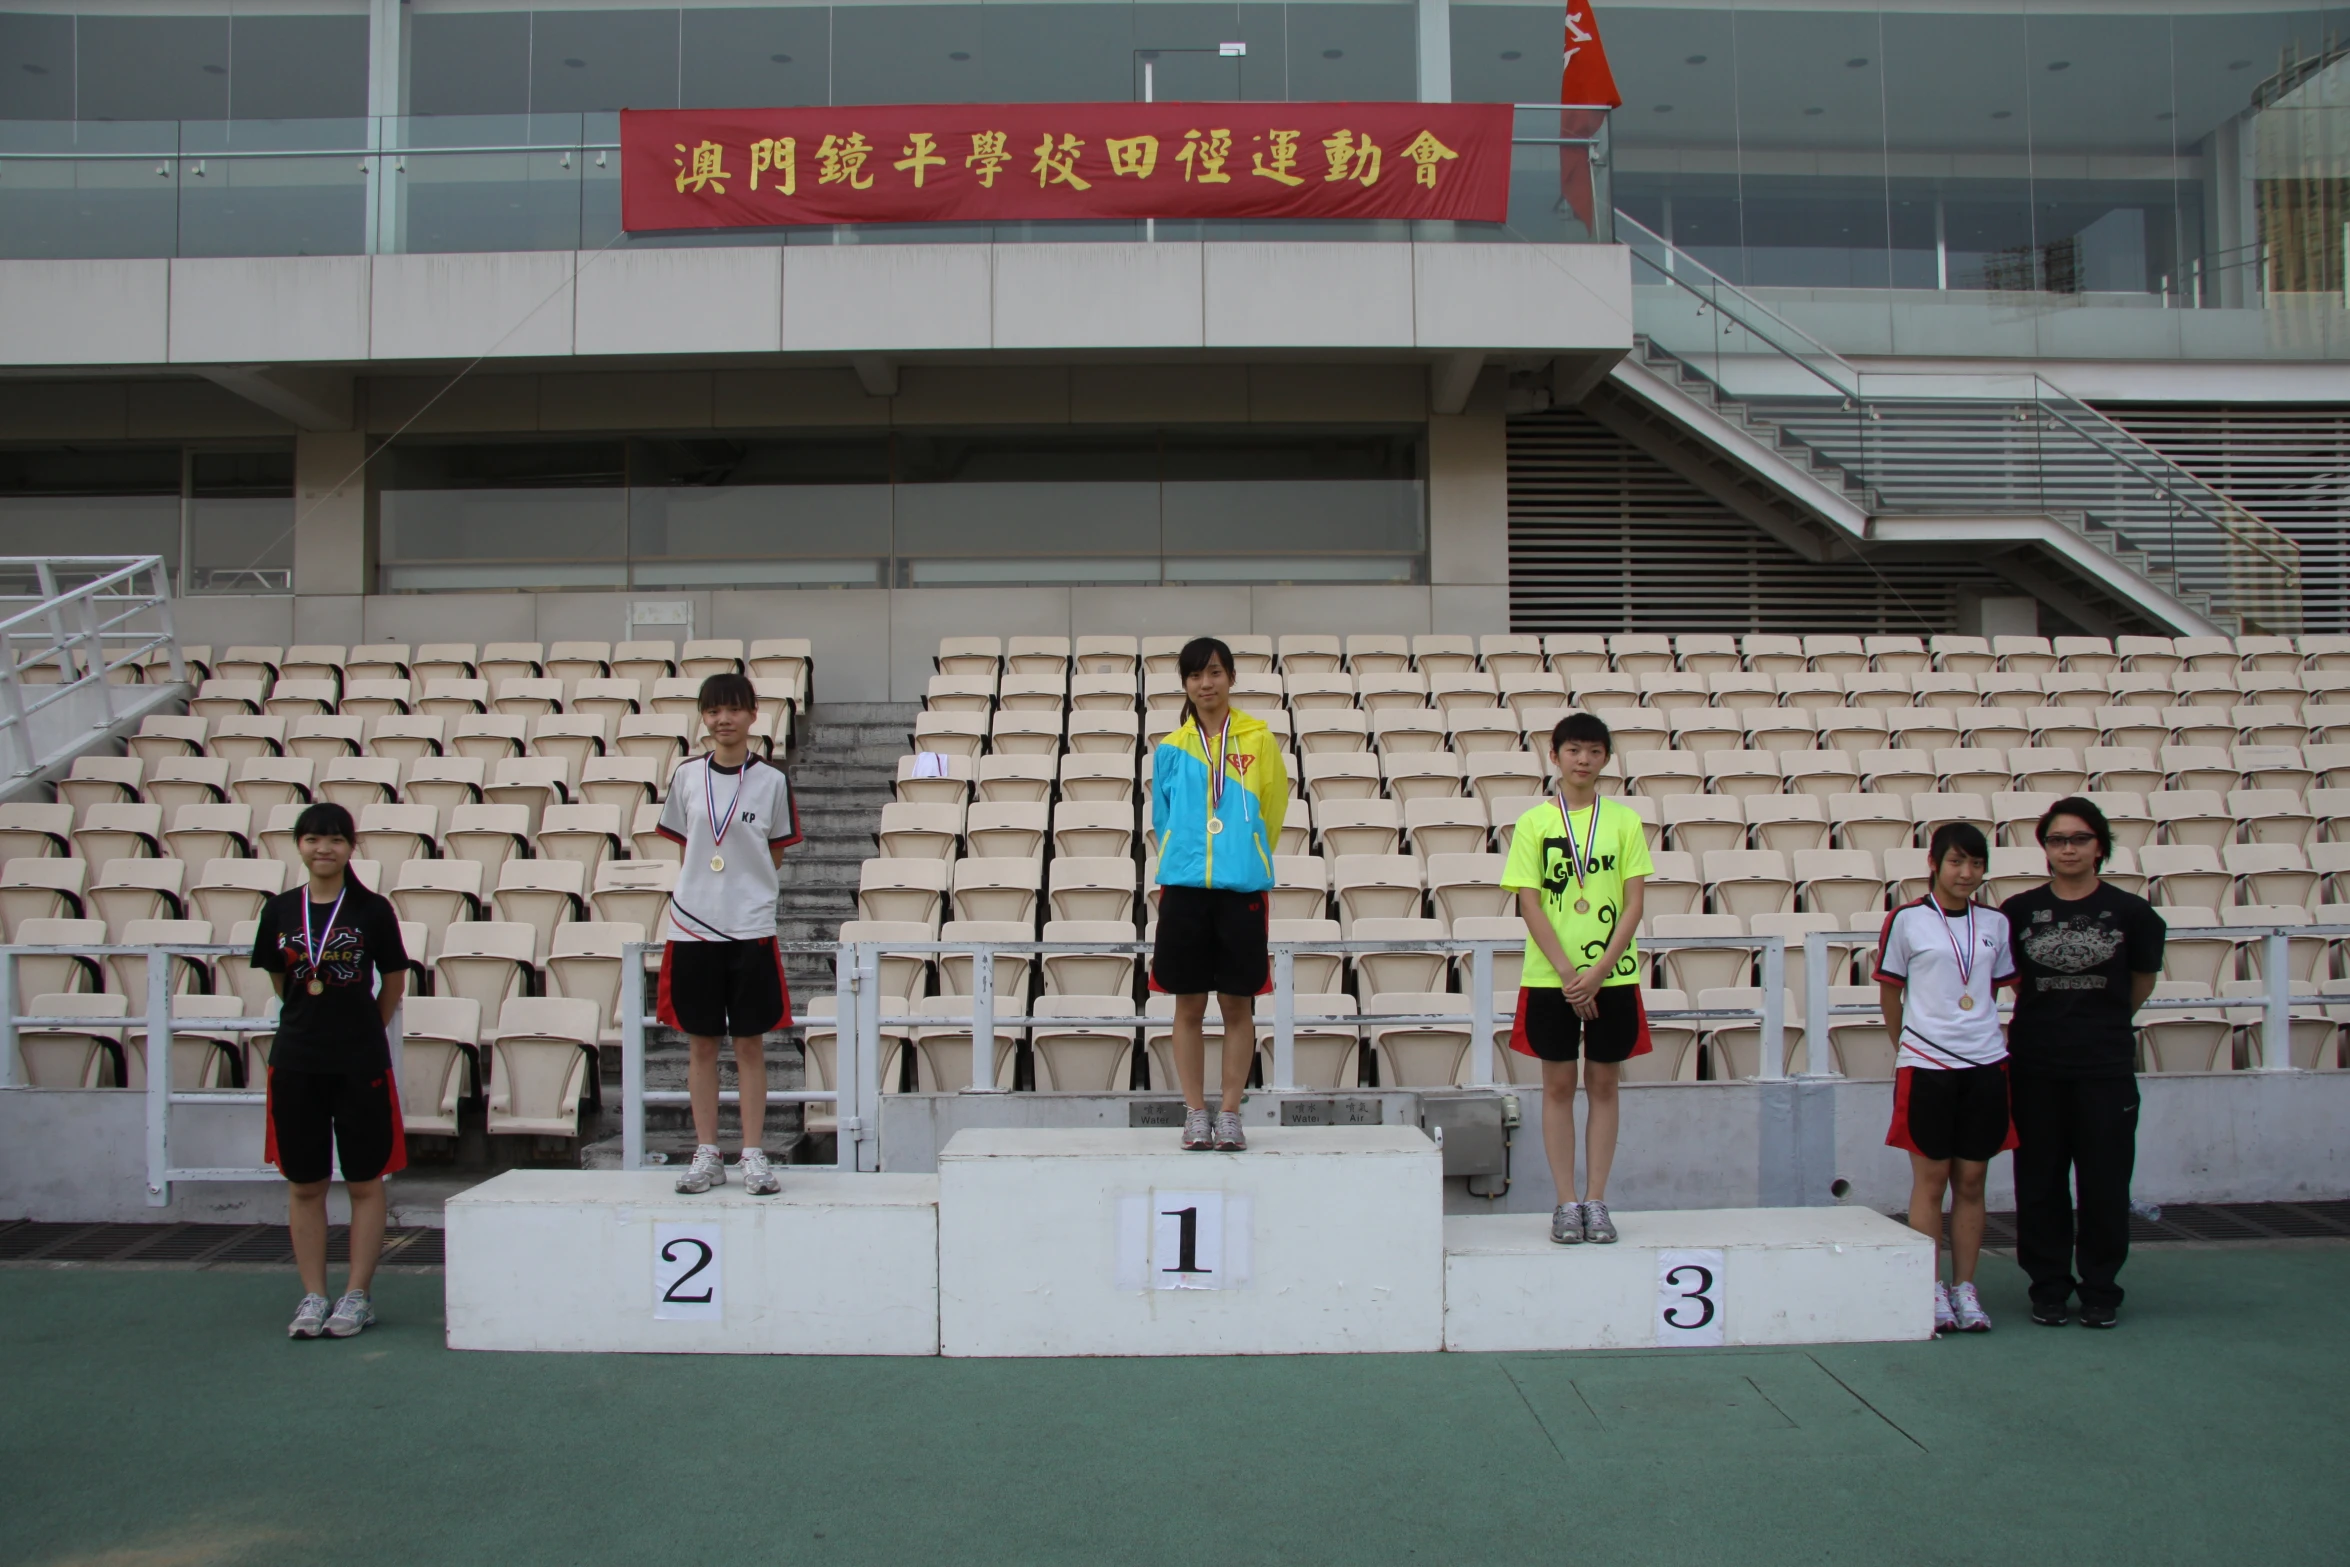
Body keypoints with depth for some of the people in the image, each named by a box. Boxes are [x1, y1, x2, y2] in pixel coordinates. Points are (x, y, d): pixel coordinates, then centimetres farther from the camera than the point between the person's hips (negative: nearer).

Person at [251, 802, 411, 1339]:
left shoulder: (372, 911, -3)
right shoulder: (280, 910, 4)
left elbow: (394, 983, 6)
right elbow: (280, 982, 16)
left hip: (361, 1064, -2)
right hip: (295, 1062, 3)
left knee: (364, 1182, 4)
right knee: (304, 1184, 8)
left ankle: (357, 1296, 13)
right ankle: (313, 1296, 18)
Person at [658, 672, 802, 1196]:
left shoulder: (771, 780, 0)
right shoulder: (687, 775, 5)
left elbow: (776, 857, 7)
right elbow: (683, 848, 11)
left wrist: (747, 892, -2)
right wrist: (698, 895, 1)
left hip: (752, 928, -2)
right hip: (692, 926, 2)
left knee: (750, 1042, 3)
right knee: (701, 1042, 7)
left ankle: (753, 1155, 10)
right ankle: (706, 1154, 16)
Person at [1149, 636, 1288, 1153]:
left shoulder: (1259, 740, 3)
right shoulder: (1170, 749, 7)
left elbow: (1272, 813, 9)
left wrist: (1244, 859, 11)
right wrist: (1183, 863, 12)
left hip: (1242, 888, -1)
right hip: (1183, 888, 1)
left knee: (1237, 1005, 4)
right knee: (1189, 1006, 5)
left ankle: (1229, 1112, 12)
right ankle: (1195, 1113, 14)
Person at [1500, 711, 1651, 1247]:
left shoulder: (1624, 820, 3)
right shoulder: (1534, 822, 0)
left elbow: (1634, 903, -1)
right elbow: (1529, 905, -4)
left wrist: (1599, 971, -11)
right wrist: (1567, 972, -12)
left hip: (1613, 977, 1)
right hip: (1551, 978, -1)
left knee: (1603, 1083, 5)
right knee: (1558, 1086, 3)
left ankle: (1596, 1201, 13)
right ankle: (1565, 1203, 10)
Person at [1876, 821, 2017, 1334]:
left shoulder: (1996, 924, 8)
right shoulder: (1906, 920, -2)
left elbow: (2009, 985, 17)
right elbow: (1889, 992, 5)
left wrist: (2005, 1040, 11)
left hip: (1986, 1065, 3)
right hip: (1925, 1065, -3)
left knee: (1972, 1180, 7)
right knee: (1930, 1179, 1)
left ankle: (1965, 1287, 15)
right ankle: (1931, 1291, 7)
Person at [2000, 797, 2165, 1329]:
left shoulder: (2130, 911, -1)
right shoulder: (2019, 911, 1)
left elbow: (2142, 981, 14)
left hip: (2106, 1065, -1)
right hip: (2037, 1065, 1)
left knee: (2105, 1180, 4)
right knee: (2040, 1181, 6)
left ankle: (2100, 1289, 18)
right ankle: (2049, 1289, 18)